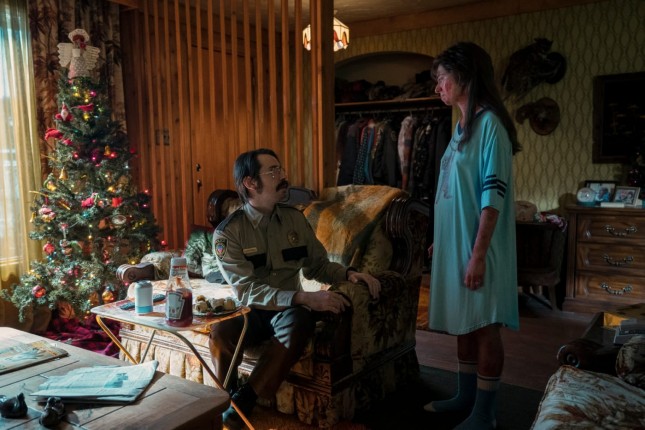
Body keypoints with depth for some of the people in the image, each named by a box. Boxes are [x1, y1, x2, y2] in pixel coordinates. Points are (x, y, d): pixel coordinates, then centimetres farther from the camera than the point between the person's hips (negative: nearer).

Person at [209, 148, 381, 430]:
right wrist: (304, 298, -33)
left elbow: (317, 265, 12)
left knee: (301, 321, -35)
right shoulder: (228, 232, -11)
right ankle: (226, 399, -8)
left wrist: (349, 274, -10)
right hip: (250, 311, -2)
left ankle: (244, 399, -19)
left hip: (288, 309, 3)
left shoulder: (295, 219, 3)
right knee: (221, 332, -36)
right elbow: (248, 290, -21)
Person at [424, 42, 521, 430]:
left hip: (478, 246, -9)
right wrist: (440, 241, 18)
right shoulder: (463, 125, 13)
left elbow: (493, 195, -19)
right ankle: (466, 397, 30)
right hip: (456, 242, 9)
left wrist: (478, 254, -22)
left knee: (485, 326, 2)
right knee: (463, 323, 16)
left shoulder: (490, 123, -14)